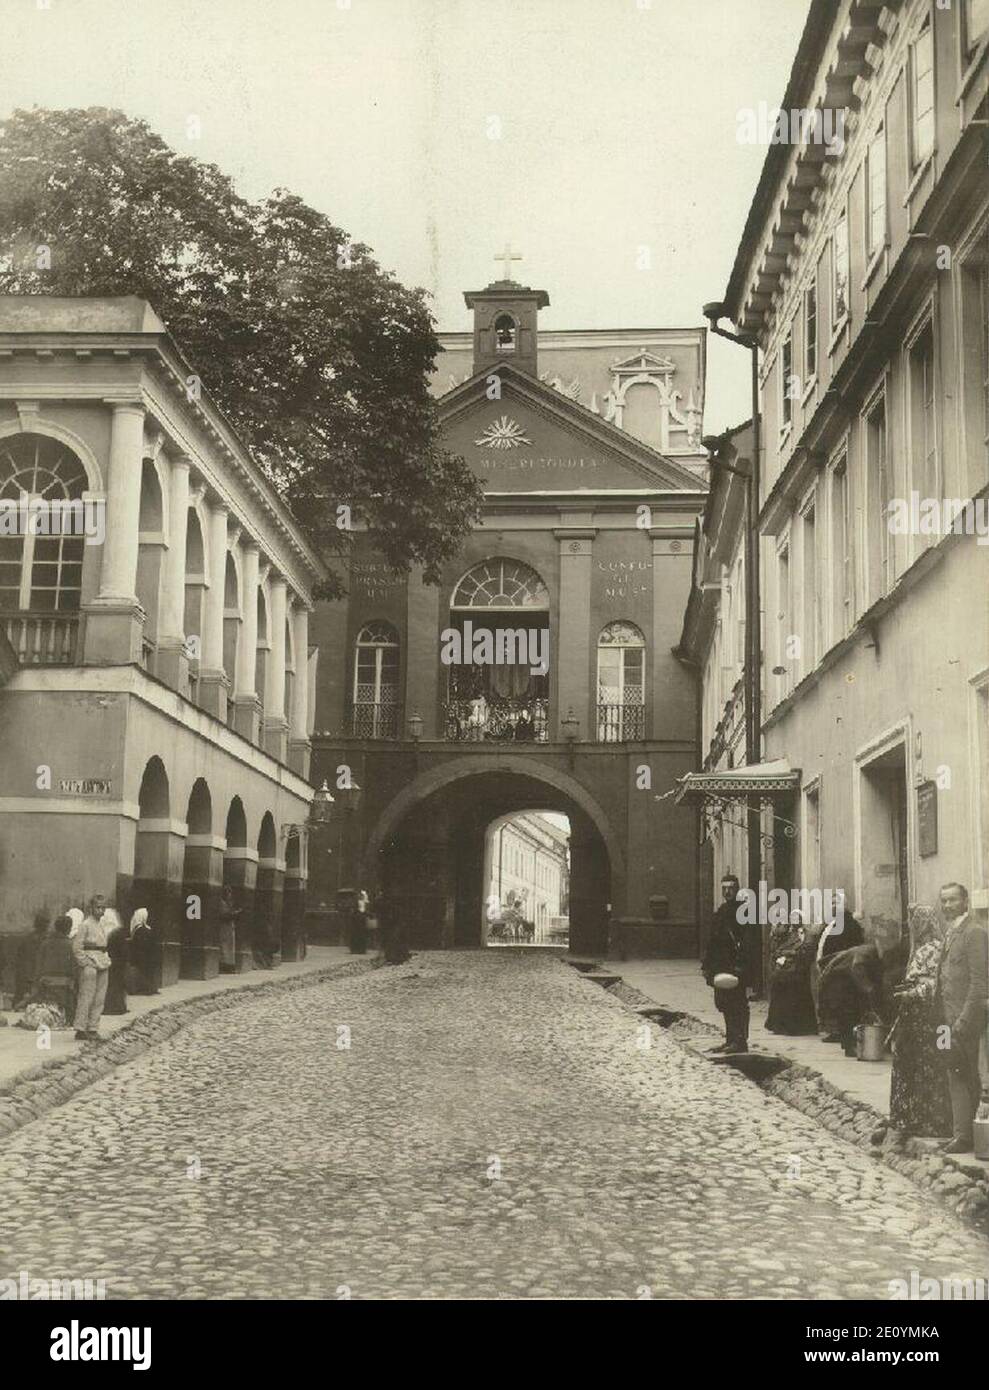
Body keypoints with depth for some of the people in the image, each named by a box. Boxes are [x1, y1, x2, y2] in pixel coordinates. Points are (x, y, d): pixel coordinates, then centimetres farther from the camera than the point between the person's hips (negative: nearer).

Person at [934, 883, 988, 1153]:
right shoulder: (951, 933, 17)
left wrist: (963, 1021, -20)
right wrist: (943, 1019, 14)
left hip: (965, 1018, -9)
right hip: (950, 1018, 9)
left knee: (962, 1077, -6)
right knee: (958, 1077, 11)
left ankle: (963, 1136, -3)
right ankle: (960, 1133, 16)